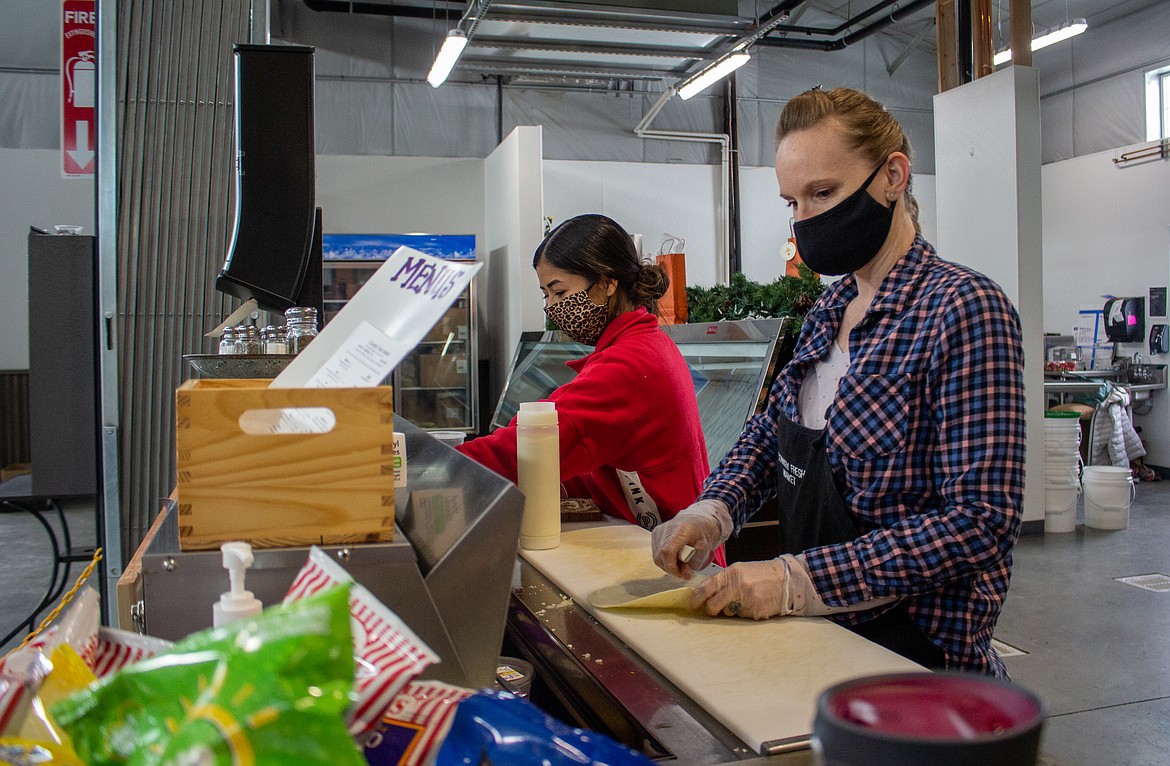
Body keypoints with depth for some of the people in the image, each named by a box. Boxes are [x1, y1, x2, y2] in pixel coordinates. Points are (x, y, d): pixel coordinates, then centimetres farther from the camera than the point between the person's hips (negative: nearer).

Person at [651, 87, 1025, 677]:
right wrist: (711, 511, -4)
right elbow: (770, 431, 17)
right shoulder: (831, 308, 9)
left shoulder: (963, 307, -16)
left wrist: (799, 579, -25)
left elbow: (980, 524, -21)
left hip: (914, 648, -7)